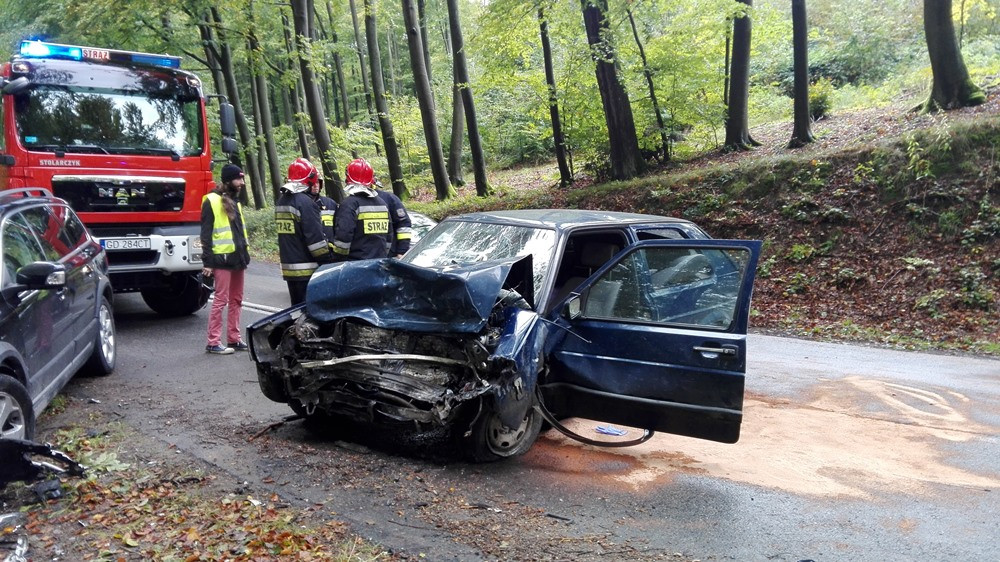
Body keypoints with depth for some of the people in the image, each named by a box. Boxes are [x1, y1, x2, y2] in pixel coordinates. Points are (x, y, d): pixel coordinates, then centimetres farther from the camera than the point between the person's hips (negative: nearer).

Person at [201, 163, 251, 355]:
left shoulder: (235, 201, 18)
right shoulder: (212, 201, -6)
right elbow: (206, 233, -9)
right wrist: (207, 262, -13)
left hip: (238, 258, 8)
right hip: (222, 258, -8)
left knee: (236, 300, 10)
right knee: (221, 300, -7)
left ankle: (234, 338, 17)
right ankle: (213, 342, -2)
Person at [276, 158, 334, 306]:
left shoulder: (281, 201, 13)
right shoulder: (305, 202, -15)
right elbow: (316, 238, -18)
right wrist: (328, 261, -12)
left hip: (288, 267, 9)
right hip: (307, 269, -9)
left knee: (297, 306, 17)